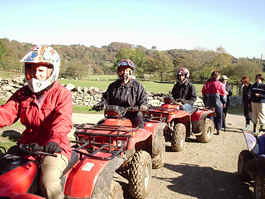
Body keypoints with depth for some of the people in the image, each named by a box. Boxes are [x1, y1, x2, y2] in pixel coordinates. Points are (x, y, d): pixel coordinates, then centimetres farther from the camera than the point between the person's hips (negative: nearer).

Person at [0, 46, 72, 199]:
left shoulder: (62, 94, -5)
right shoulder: (22, 94, 13)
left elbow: (63, 121, -21)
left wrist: (55, 140, -40)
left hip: (54, 148, -5)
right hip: (27, 145, 6)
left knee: (49, 181, -28)